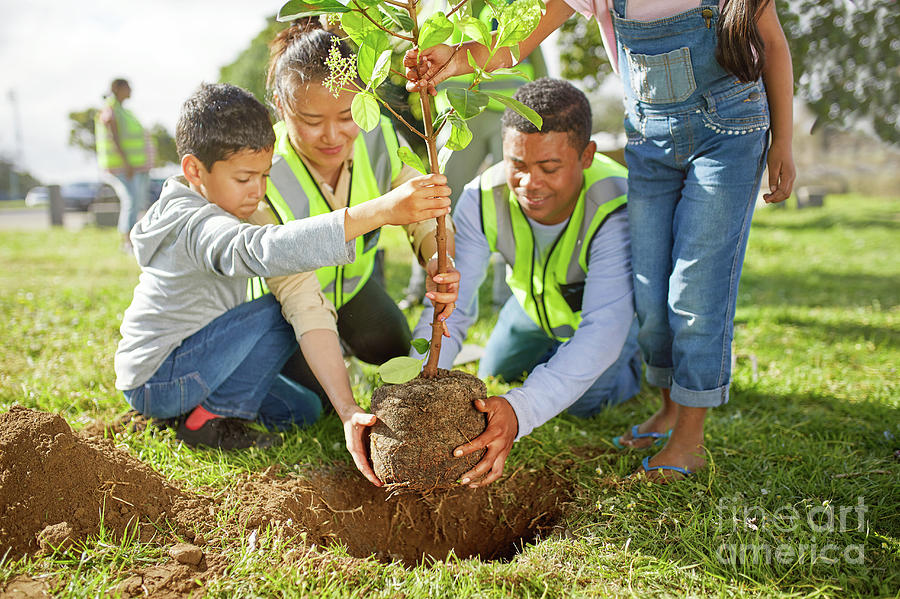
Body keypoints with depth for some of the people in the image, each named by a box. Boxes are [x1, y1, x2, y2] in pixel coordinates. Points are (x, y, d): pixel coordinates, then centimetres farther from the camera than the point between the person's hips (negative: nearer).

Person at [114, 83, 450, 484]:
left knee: (302, 410, 8)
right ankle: (209, 420, -12)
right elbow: (268, 250, -46)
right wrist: (379, 212, -56)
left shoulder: (209, 214, 8)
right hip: (155, 380, -9)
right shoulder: (197, 226, -28)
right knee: (285, 311, -20)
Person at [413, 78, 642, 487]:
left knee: (585, 401, -16)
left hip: (616, 302, -4)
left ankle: (637, 361, 17)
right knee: (494, 380, 16)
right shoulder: (482, 199, -34)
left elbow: (603, 328, -52)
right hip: (535, 301, 4)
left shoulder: (616, 211, -45)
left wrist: (521, 409, -66)